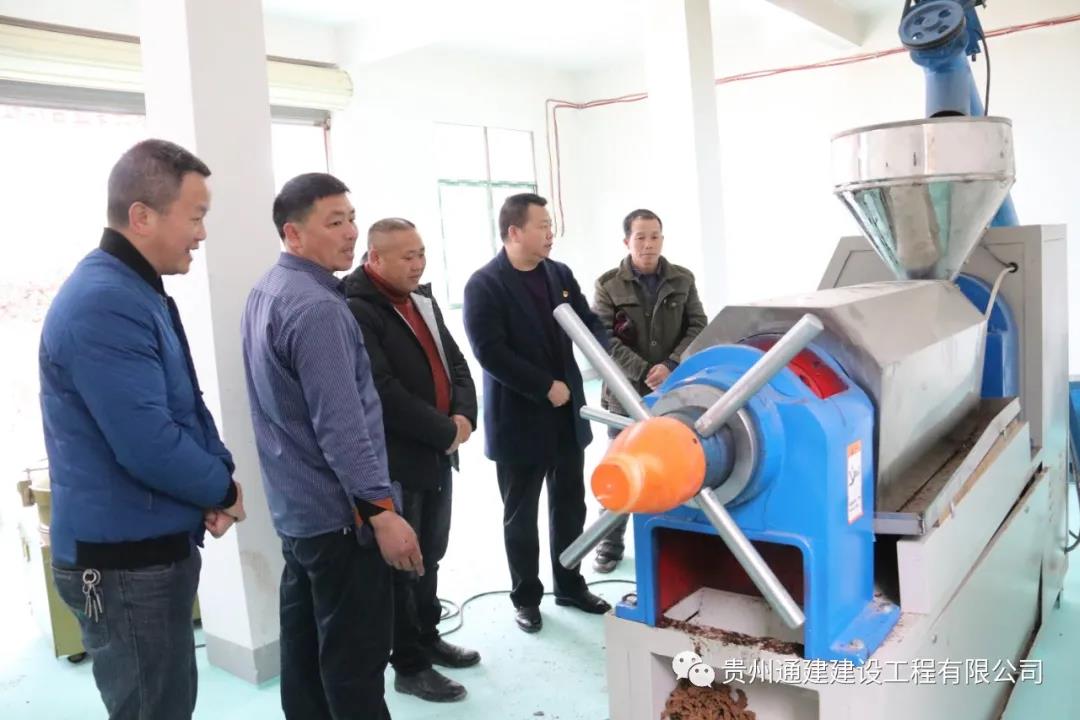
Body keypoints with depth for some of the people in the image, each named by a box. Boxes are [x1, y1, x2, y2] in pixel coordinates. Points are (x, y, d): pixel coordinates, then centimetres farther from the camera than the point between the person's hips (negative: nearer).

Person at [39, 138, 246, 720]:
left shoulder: (137, 292, 10)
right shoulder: (104, 304, -24)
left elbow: (187, 406, 15)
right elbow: (149, 446, -28)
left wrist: (218, 473, -2)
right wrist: (223, 489, -10)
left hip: (155, 547, 10)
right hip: (124, 560, -10)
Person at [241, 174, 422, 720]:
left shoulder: (265, 294, 10)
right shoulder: (317, 308, -21)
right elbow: (340, 426, -26)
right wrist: (381, 510, -23)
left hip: (295, 507, 10)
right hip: (339, 512, -10)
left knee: (305, 646, 19)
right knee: (355, 658, 1)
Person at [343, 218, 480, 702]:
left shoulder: (423, 299, 12)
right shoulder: (356, 311, -17)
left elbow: (454, 361, 14)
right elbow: (384, 394, -24)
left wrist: (464, 415, -4)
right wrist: (446, 431, -17)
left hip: (437, 455, 8)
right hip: (396, 462, -8)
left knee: (429, 557, 20)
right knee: (402, 564, 5)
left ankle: (428, 638, 37)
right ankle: (409, 666, 19)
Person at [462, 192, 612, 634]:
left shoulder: (560, 274, 6)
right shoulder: (484, 285, -13)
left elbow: (588, 322, 12)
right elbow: (490, 352, -21)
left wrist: (605, 355, -10)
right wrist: (546, 387, -20)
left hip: (567, 416, 6)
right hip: (520, 421, -6)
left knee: (570, 507, 16)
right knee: (521, 516, 10)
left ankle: (570, 586, 34)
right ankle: (526, 598, 27)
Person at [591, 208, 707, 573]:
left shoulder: (682, 280, 5)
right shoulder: (608, 285, -2)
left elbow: (698, 327, 3)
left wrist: (671, 365, -13)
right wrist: (644, 372, -16)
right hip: (626, 394, -1)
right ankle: (610, 543, 22)